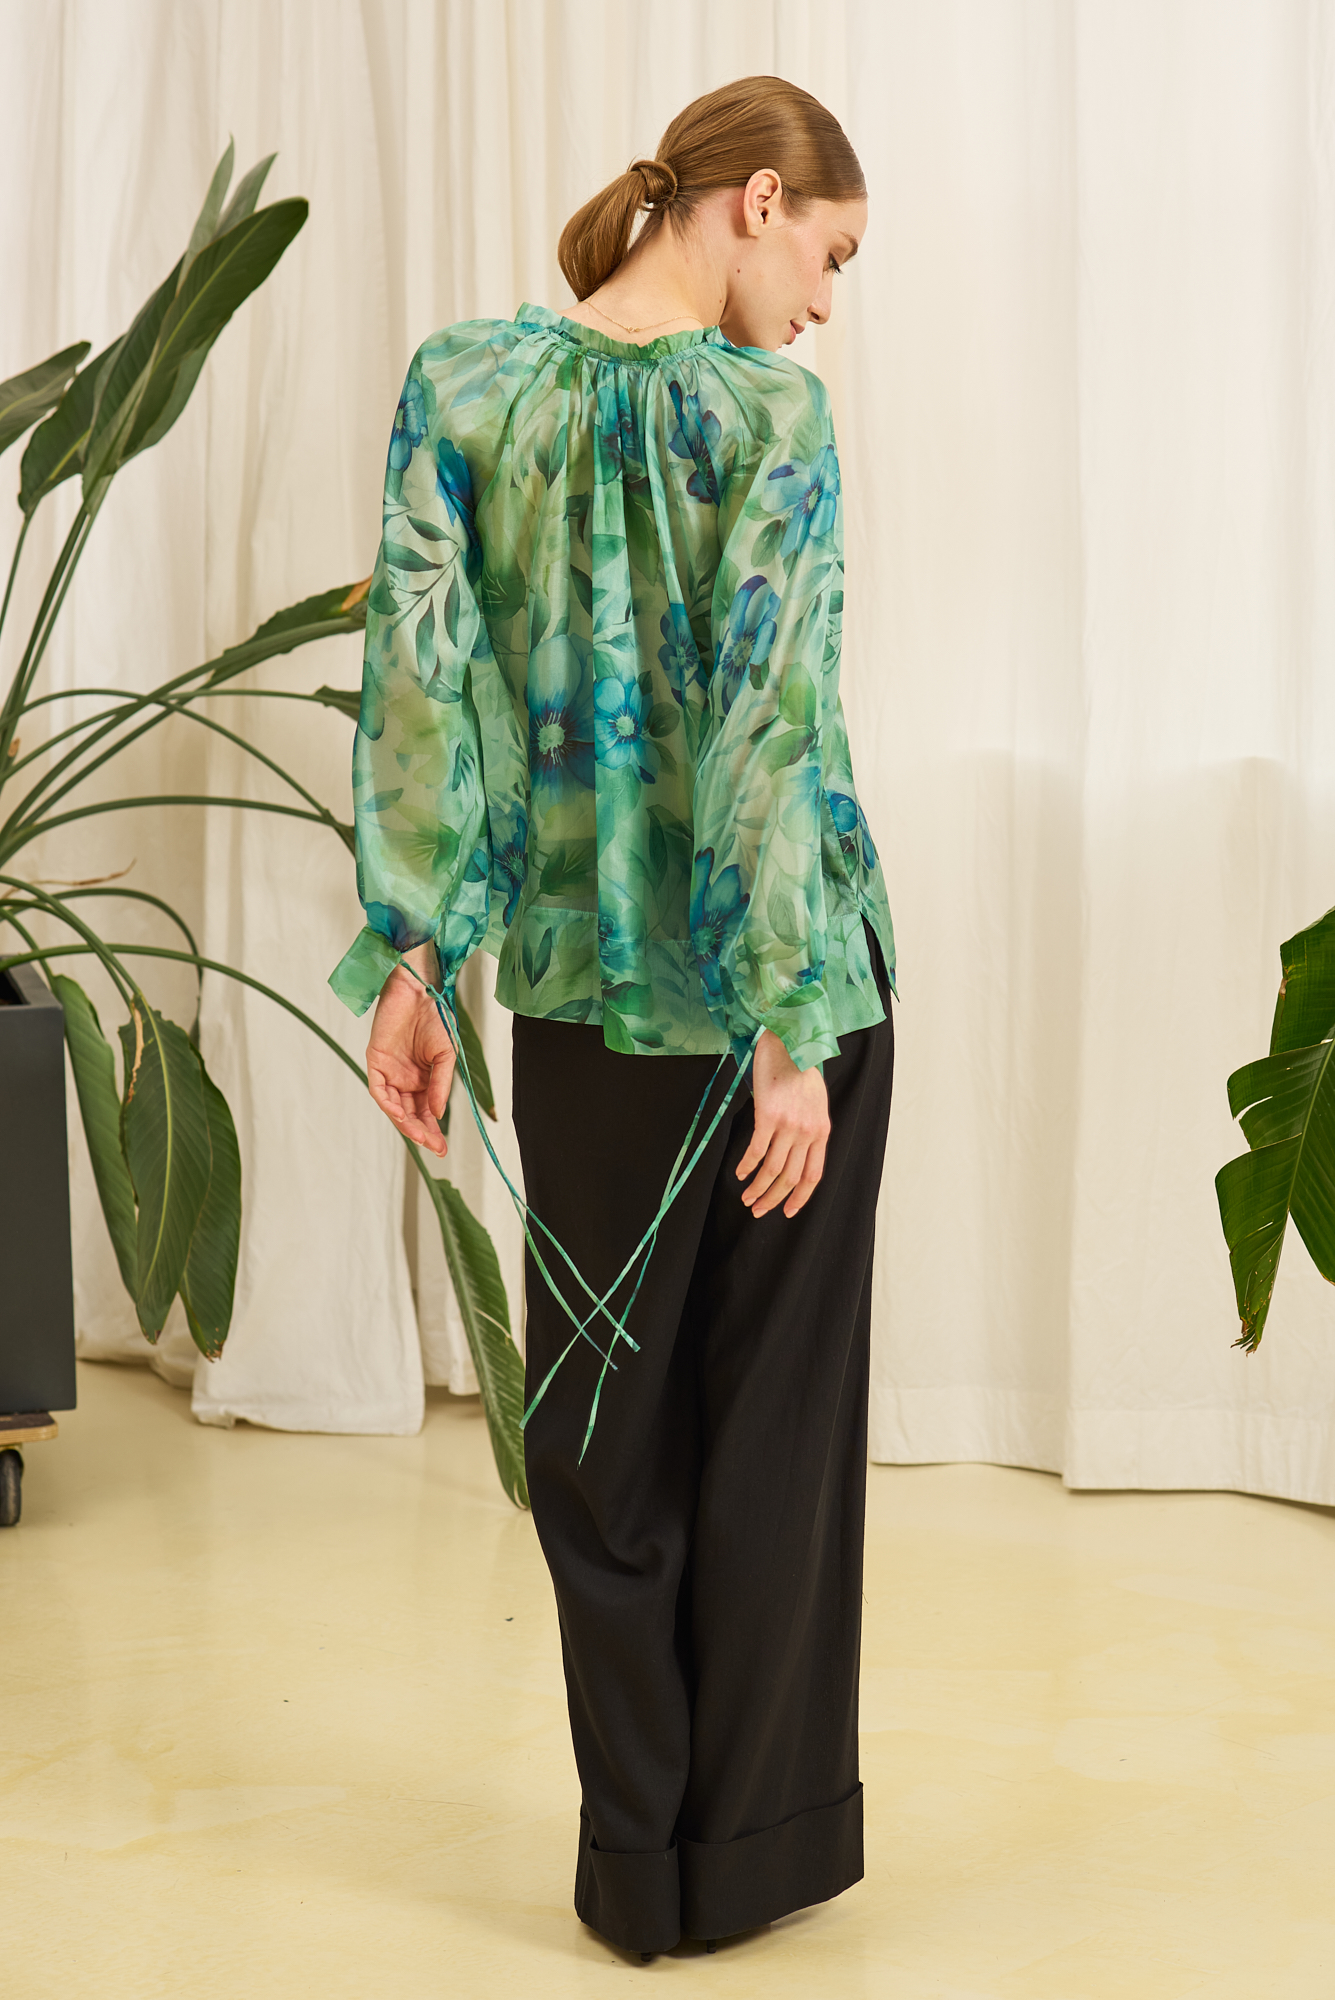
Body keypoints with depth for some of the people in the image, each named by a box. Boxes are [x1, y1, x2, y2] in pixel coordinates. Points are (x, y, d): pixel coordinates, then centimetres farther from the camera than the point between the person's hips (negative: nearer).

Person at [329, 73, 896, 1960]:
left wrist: (410, 958, -1)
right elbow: (771, 726, -17)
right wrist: (790, 1027, -16)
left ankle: (637, 1860, 19)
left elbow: (425, 679, -3)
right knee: (776, 1414, 10)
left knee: (604, 1414, 13)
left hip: (582, 977, 4)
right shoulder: (765, 412, -12)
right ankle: (758, 1845, 19)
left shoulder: (465, 386, 0)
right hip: (776, 971, -3)